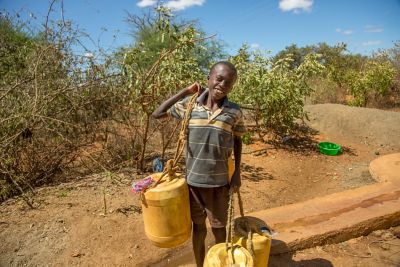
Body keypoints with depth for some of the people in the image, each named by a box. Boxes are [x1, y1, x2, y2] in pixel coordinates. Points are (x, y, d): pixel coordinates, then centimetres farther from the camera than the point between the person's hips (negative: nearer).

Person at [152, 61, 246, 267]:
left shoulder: (235, 112, -7)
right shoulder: (189, 104, -6)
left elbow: (237, 142, 5)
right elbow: (157, 114, -3)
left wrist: (237, 173, 1)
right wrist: (185, 92, -7)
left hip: (220, 181, 0)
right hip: (193, 179, 1)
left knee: (218, 227, 17)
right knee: (198, 227, 19)